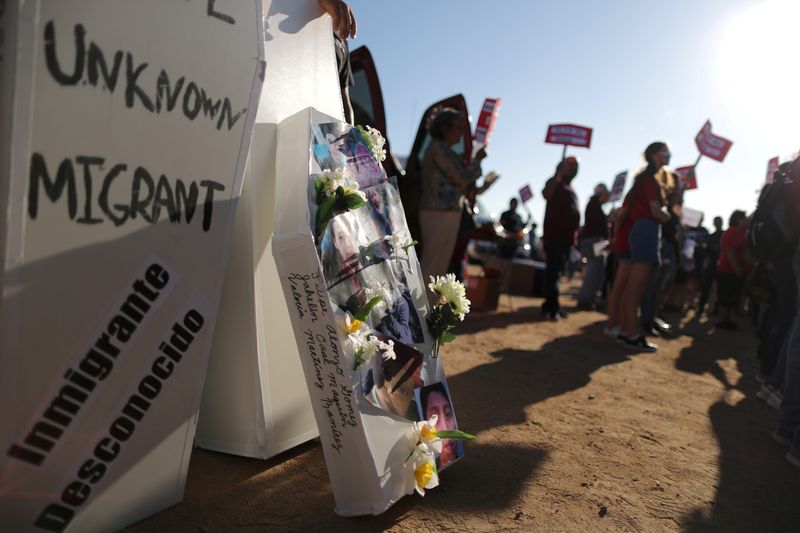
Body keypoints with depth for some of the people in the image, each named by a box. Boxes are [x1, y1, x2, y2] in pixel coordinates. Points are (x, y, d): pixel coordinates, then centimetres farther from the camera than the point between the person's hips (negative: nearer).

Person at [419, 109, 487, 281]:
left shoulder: (447, 151, 17)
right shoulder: (437, 148, -12)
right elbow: (460, 180, -14)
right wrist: (478, 160, -1)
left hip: (449, 214, 10)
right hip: (437, 215, -10)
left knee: (441, 267, 11)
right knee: (429, 267, -6)